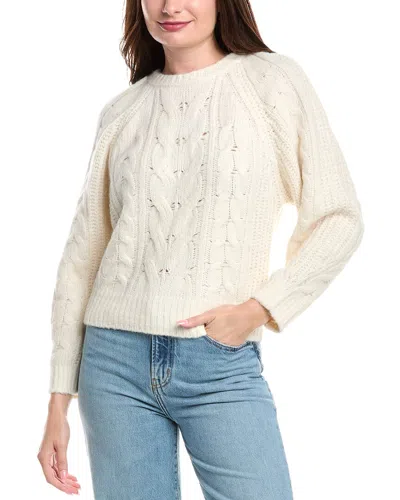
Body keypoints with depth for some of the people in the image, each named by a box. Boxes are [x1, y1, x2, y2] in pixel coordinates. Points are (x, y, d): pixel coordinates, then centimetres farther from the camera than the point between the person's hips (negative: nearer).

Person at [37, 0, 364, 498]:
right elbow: (82, 256, 9)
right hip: (117, 361, 2)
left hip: (223, 368, -2)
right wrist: (59, 401, 7)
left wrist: (260, 308, -11)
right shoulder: (122, 112, 8)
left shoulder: (273, 80, 2)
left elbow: (338, 219, 2)